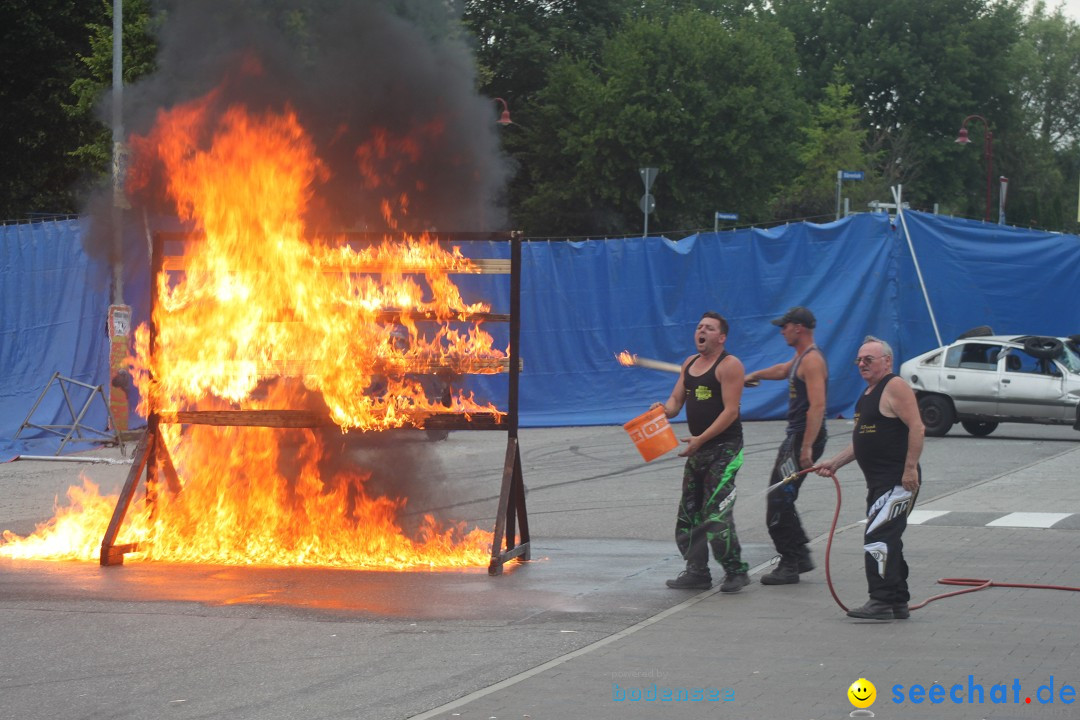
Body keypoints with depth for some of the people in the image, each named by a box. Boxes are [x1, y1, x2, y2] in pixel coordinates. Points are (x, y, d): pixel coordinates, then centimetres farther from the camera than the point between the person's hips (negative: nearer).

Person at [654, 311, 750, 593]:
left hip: (724, 447, -9)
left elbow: (730, 411, -17)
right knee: (689, 513, 10)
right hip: (698, 448, 9)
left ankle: (736, 571, -4)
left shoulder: (729, 365, -11)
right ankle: (697, 572, 17)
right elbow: (676, 400, 15)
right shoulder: (690, 363, 14)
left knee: (716, 514, -14)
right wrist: (664, 409, -9)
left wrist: (701, 439, -22)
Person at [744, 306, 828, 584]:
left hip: (805, 437, -11)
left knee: (779, 501, -12)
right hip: (795, 436, 11)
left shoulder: (812, 360, -17)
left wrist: (807, 447, -30)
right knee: (779, 498, 14)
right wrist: (755, 375, 52)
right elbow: (784, 370, 39)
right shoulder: (800, 358, 15)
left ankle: (790, 565, -9)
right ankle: (800, 556, 18)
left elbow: (817, 406, -26)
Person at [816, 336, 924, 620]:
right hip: (879, 482, 11)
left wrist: (910, 467, -25)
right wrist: (836, 462, 20)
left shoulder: (895, 387, -11)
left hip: (898, 482, -11)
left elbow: (916, 427, -20)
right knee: (888, 543, 13)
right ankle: (898, 603, 19)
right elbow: (863, 439, 28)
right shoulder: (869, 393, 19)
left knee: (878, 538, -17)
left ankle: (882, 601, -19)